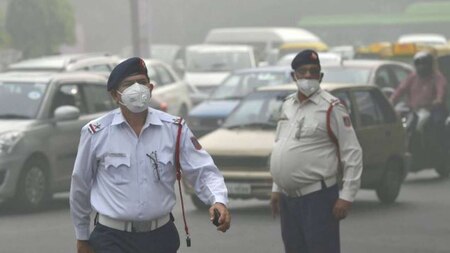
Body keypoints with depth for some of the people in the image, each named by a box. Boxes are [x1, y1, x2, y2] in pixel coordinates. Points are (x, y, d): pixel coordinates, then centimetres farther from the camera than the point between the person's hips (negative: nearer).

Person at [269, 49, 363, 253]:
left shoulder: (331, 108, -8)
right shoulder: (287, 105, 13)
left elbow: (353, 153, -10)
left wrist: (346, 196, -15)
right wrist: (276, 189, 18)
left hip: (317, 198, -7)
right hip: (288, 198, 7)